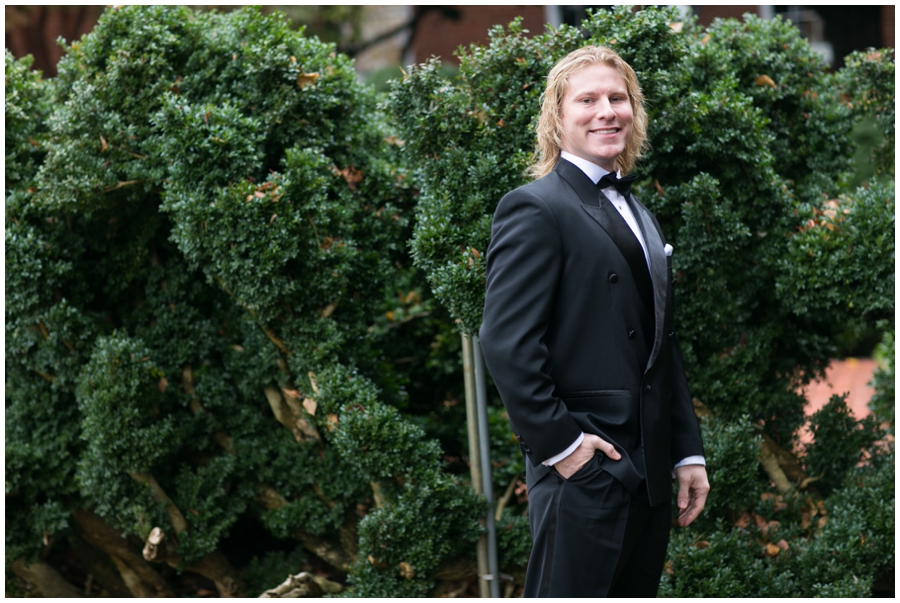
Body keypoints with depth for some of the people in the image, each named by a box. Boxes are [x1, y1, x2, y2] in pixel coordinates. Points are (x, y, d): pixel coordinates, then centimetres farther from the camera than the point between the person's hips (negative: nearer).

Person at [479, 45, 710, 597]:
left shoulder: (639, 215, 20)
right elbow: (507, 344, -16)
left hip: (650, 471, 8)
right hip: (583, 470, -8)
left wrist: (689, 452, 15)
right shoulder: (536, 209, -8)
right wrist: (559, 443, -17)